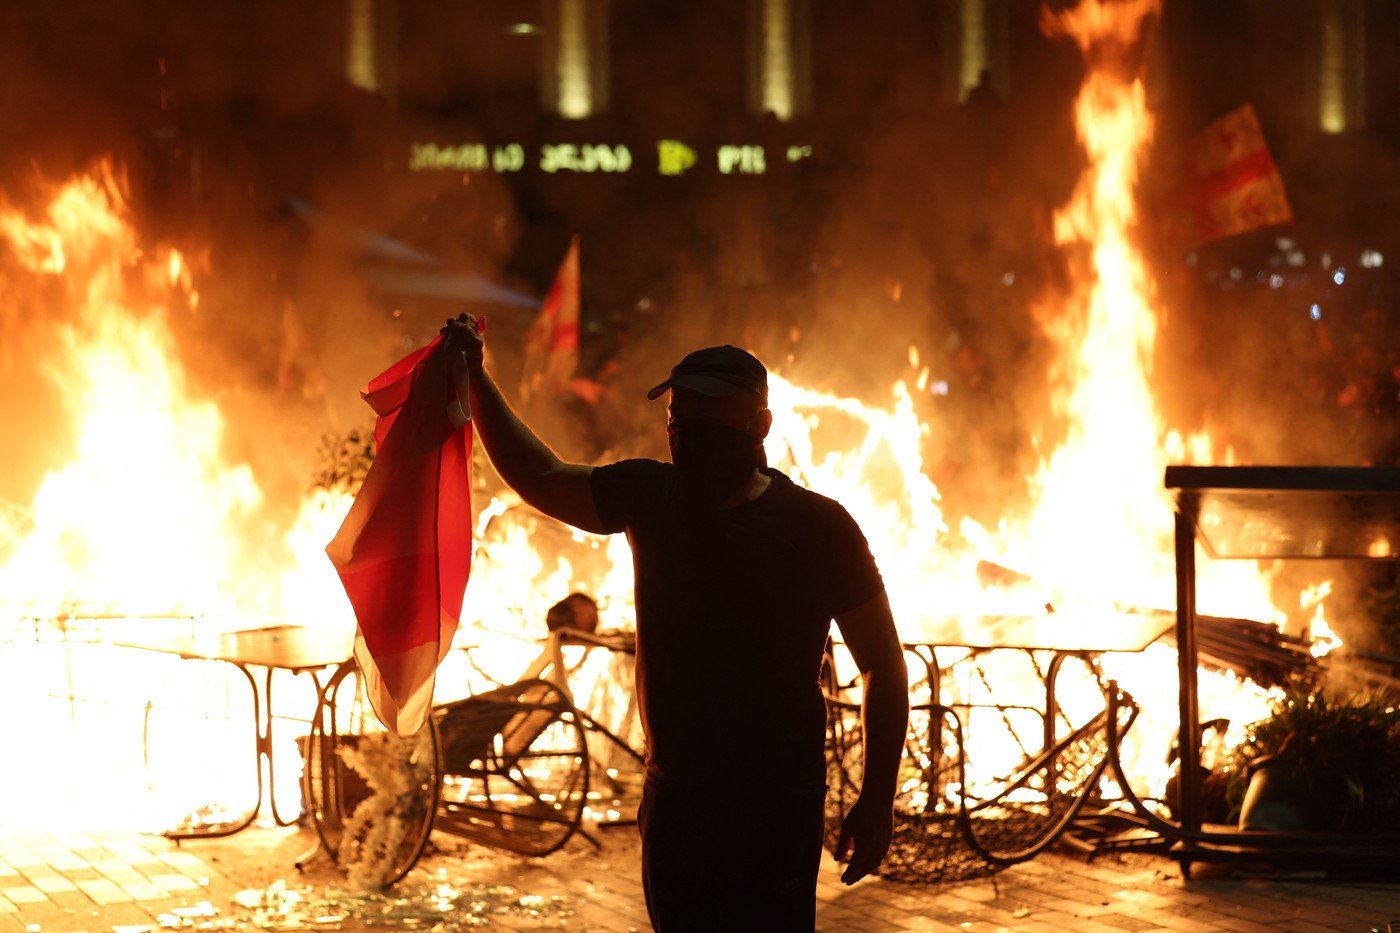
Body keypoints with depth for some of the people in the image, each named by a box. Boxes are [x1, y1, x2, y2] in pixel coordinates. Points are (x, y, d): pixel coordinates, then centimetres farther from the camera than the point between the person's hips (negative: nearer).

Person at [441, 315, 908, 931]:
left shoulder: (817, 528, -9)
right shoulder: (649, 497, 5)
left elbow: (883, 667, -5)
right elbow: (541, 480, 21)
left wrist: (877, 802, -9)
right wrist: (476, 381, 15)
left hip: (774, 810, -5)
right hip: (672, 799, 5)